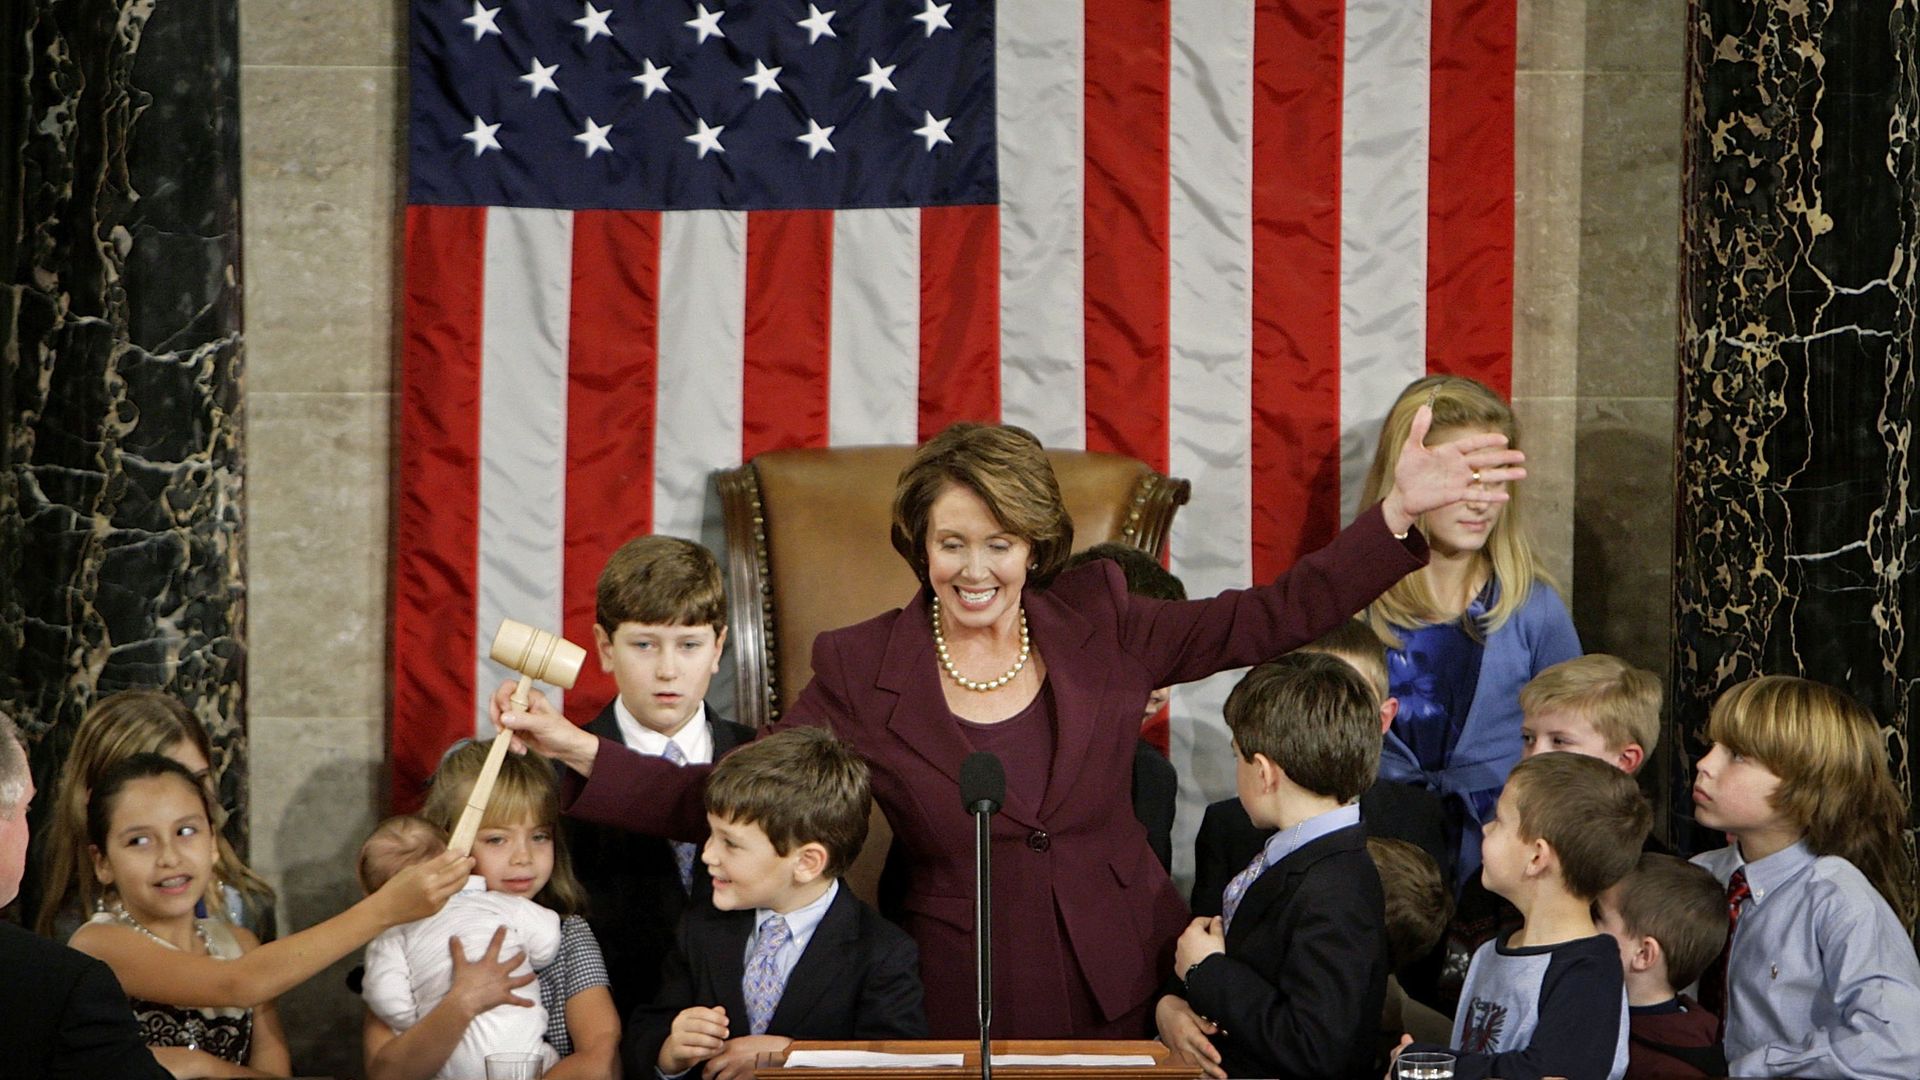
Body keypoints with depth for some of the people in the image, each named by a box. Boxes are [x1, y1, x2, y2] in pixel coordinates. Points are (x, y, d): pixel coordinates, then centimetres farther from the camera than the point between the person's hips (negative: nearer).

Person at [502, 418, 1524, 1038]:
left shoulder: (1094, 625, 2)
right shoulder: (861, 672, -1)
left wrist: (1398, 513, -8)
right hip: (967, 1007, -1)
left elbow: (1274, 617, 1)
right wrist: (581, 753, -16)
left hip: (1125, 990, 1)